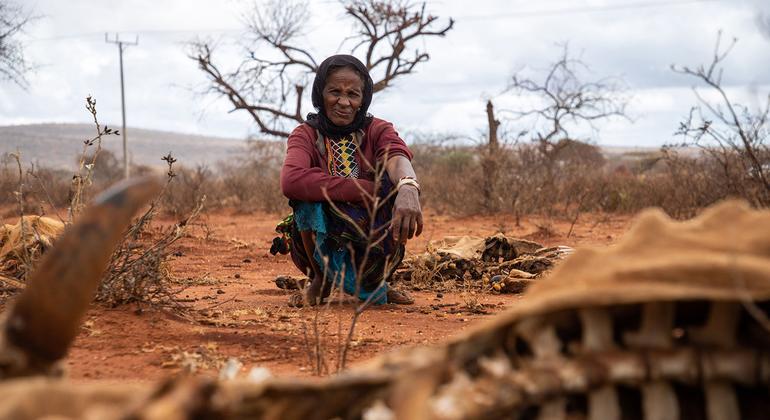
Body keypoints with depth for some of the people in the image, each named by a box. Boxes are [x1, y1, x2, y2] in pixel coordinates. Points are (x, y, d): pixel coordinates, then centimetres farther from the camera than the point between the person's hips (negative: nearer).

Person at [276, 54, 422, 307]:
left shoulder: (377, 131, -2)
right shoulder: (306, 135, -7)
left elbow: (398, 158, -28)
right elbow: (291, 181, -30)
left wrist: (408, 188, -53)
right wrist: (368, 191, -34)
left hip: (373, 245, 2)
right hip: (321, 245, -2)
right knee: (309, 190, -28)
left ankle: (374, 282, 3)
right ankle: (321, 279, -3)